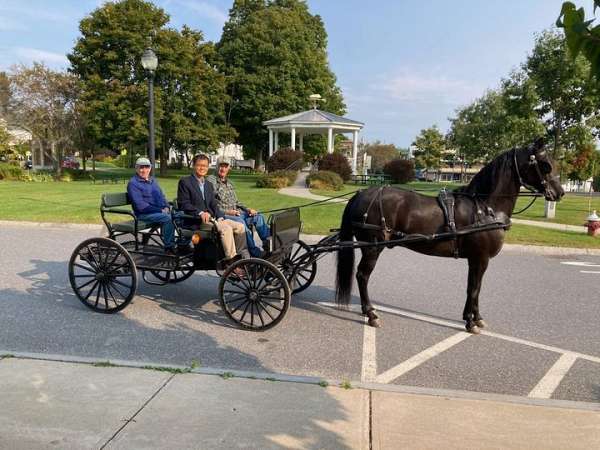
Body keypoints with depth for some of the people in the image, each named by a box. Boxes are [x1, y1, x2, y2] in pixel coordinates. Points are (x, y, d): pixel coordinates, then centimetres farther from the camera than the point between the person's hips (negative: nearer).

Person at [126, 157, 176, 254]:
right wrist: (160, 211, -17)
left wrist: (166, 207, 1)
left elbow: (161, 196, 24)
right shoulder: (133, 183, -4)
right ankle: (169, 247, -21)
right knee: (167, 218, -32)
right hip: (144, 214, -7)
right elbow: (140, 205, -13)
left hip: (161, 211, 7)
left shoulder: (153, 181, 20)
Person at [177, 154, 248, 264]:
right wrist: (200, 213, -22)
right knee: (226, 229, -29)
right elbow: (183, 204, -8)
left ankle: (242, 258, -5)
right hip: (196, 220, -7)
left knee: (240, 226, -11)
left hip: (211, 218, 7)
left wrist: (220, 217, -3)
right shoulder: (185, 182, 2)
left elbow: (214, 204, 17)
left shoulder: (209, 185, 24)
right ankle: (230, 261, -25)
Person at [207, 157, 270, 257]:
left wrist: (247, 209, 6)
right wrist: (227, 211, -17)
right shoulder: (211, 180, -1)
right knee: (240, 221, -35)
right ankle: (254, 251, -30)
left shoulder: (229, 183, 22)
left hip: (235, 212, 8)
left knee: (258, 217, -10)